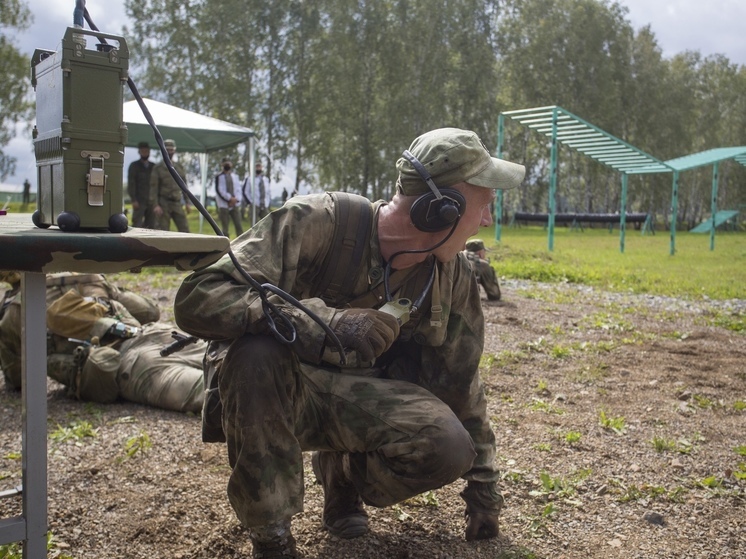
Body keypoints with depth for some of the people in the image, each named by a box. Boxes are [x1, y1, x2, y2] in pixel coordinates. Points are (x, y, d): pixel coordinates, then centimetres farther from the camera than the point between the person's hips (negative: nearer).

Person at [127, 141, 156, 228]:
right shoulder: (134, 166, 5)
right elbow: (130, 184, -2)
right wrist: (133, 200, -13)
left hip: (151, 201, 4)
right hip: (139, 201, -4)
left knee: (151, 226, 2)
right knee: (137, 225, -10)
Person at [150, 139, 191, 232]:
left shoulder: (179, 167, 13)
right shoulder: (158, 168, 0)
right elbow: (153, 188, -5)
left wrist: (188, 203, 8)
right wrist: (155, 205, -16)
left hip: (177, 204, 4)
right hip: (163, 204, -3)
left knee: (185, 230, -2)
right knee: (163, 231, -2)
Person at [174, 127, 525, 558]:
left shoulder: (454, 277, -8)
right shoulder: (317, 222, -26)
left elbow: (458, 382, 6)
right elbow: (197, 299, -34)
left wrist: (484, 484, 12)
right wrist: (326, 321, -45)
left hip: (354, 398, 3)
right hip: (270, 390, -3)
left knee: (448, 448, -24)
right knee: (257, 352, -39)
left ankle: (343, 473, 11)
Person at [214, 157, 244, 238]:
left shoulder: (235, 176, 16)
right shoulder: (219, 176, 0)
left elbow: (238, 188, 11)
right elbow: (219, 190, -9)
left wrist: (235, 199, -6)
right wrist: (230, 198, -16)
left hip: (235, 205, 4)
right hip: (224, 206, -4)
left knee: (239, 226, -3)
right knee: (225, 228, -2)